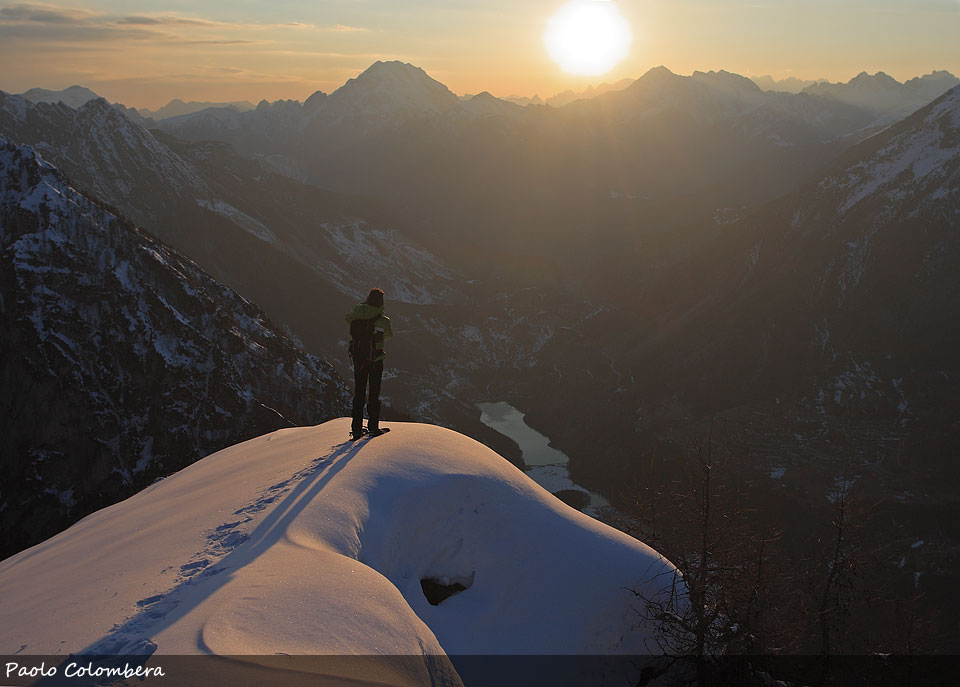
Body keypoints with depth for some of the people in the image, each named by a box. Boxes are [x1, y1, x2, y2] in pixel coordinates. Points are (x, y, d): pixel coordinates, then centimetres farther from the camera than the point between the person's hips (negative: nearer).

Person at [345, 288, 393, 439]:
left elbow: (347, 318, 17)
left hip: (357, 356, 3)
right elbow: (389, 335, 6)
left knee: (359, 392, 10)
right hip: (375, 357, -3)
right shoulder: (383, 320, -13)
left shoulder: (357, 312, -5)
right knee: (374, 392, 10)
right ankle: (373, 426, 11)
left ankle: (357, 428, 9)